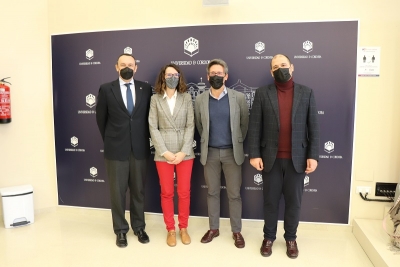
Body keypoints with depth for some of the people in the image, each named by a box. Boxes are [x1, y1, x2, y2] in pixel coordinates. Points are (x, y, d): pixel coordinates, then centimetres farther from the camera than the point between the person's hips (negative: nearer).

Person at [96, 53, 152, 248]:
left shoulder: (145, 89, 3)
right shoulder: (106, 89, -1)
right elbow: (101, 118, 6)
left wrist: (144, 138, 7)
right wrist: (109, 140, 9)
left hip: (140, 148, 2)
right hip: (116, 149, -1)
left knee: (138, 190, 12)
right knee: (117, 191, 7)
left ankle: (139, 227, 28)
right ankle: (120, 230, 24)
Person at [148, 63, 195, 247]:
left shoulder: (186, 98, 2)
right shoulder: (155, 99, 2)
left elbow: (190, 126, -2)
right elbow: (153, 128, -3)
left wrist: (183, 151, -11)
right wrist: (164, 151, -11)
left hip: (185, 152, 1)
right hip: (163, 153, 0)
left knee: (184, 192, 7)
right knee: (166, 193, 9)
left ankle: (183, 228, 26)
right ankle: (170, 230, 25)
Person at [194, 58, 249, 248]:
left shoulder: (238, 98, -5)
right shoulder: (200, 100, 0)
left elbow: (245, 124, 5)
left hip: (232, 152, -1)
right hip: (210, 152, 2)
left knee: (234, 194, 6)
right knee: (212, 192, 12)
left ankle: (236, 231, 22)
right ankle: (213, 228, 28)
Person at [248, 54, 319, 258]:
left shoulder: (306, 93, 3)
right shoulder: (262, 93, 0)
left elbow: (313, 127, 2)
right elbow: (255, 126, -3)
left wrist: (313, 155, -4)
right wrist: (254, 154, -8)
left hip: (297, 158, 1)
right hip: (271, 158, -1)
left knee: (293, 201, 12)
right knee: (270, 201, 11)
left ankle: (291, 238, 31)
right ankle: (269, 237, 29)